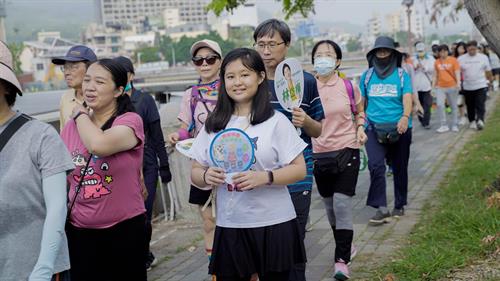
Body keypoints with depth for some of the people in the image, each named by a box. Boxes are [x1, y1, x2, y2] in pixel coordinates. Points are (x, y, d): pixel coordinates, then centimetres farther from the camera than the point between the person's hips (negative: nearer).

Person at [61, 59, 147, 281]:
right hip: (78, 230, 4)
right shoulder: (72, 125, 4)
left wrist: (80, 115, -13)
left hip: (125, 229, -4)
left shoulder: (130, 121, -11)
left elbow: (99, 145, -31)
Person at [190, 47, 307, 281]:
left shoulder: (276, 121, -5)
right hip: (229, 227, 3)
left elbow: (299, 169, -6)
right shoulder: (213, 125, 5)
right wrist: (206, 176, -14)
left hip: (273, 225, -2)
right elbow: (195, 172, 9)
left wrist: (264, 177, -21)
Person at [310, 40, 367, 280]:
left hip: (346, 151, -2)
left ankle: (342, 260, -4)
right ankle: (346, 245, 37)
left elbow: (360, 112, 14)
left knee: (342, 203, -11)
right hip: (318, 154, 2)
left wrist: (360, 129, -5)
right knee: (329, 205, 13)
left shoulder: (348, 86, -2)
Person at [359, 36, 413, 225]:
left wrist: (405, 117, -30)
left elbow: (407, 98, -12)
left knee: (400, 168, 11)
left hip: (399, 128, 0)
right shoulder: (367, 75, 8)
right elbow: (361, 102, 15)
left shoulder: (401, 75, 2)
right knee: (376, 165, -18)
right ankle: (382, 209, -15)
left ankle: (399, 205, 28)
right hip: (374, 128, 0)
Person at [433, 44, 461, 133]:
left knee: (454, 106, 7)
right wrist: (433, 84, 9)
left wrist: (458, 83, -18)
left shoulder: (453, 60, -3)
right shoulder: (436, 62, 7)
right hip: (440, 87, 2)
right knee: (440, 105, -11)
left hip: (452, 86, -2)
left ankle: (454, 125, 18)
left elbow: (457, 73, -6)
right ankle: (444, 125, -3)